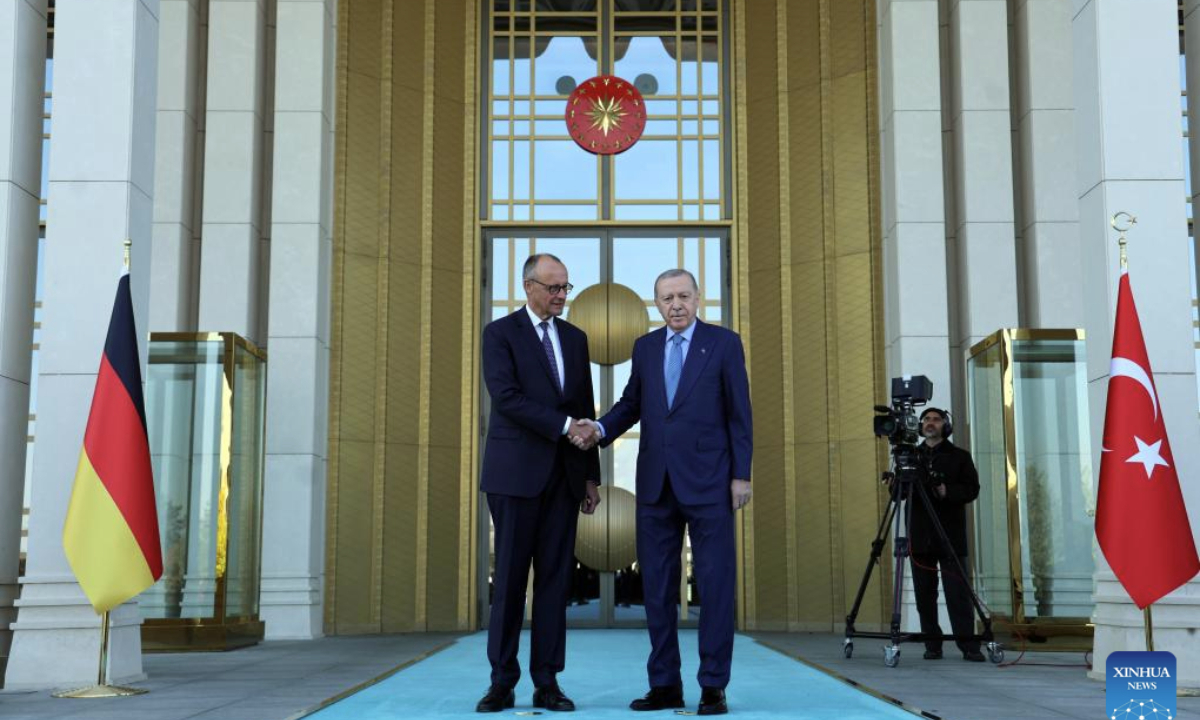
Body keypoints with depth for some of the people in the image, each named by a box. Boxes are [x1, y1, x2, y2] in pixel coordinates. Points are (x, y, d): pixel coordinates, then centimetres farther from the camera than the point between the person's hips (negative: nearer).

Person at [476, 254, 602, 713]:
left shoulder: (575, 338, 15)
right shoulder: (500, 333, 0)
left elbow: (585, 410, 15)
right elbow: (507, 397, -14)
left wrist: (591, 476, 12)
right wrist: (562, 425, -19)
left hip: (564, 476, 5)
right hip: (516, 472, -4)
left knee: (555, 577, 3)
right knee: (510, 576, -1)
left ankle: (546, 683, 8)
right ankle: (502, 683, 7)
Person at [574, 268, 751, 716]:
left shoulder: (724, 343, 0)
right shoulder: (645, 347, 12)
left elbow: (739, 413, -2)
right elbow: (631, 404, 14)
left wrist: (741, 475, -7)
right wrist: (601, 429, -6)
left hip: (707, 481, -4)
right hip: (656, 483, 4)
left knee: (715, 584, -1)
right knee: (657, 586, 6)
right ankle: (665, 684, 14)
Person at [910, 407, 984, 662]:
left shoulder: (959, 456, 9)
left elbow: (972, 489, -1)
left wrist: (946, 491, -18)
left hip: (951, 536, -3)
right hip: (921, 536, 3)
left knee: (959, 593, -8)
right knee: (924, 593, 1)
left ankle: (969, 645, -6)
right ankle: (932, 645, 7)